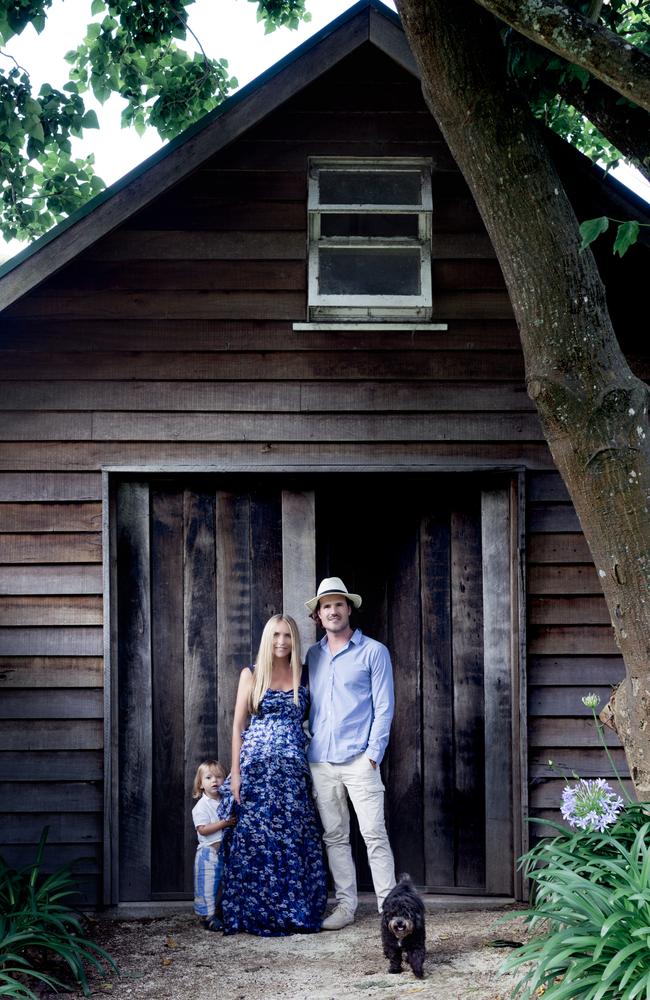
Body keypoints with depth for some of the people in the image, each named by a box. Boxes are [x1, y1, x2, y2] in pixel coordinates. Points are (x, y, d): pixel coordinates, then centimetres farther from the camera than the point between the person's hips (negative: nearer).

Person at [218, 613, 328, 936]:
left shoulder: (302, 676, 10)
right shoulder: (251, 674, 5)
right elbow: (238, 724, 4)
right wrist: (236, 771, -2)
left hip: (293, 768, 2)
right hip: (257, 765, -2)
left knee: (295, 837, -1)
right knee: (257, 836, -2)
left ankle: (295, 911, 8)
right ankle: (257, 913, 5)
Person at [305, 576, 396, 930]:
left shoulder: (373, 652, 1)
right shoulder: (313, 655, 14)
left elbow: (384, 707, -2)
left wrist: (373, 754, -10)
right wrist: (311, 744, 8)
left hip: (358, 760, -5)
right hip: (321, 762, 5)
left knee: (374, 834, -8)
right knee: (334, 836, 8)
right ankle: (345, 904, 15)